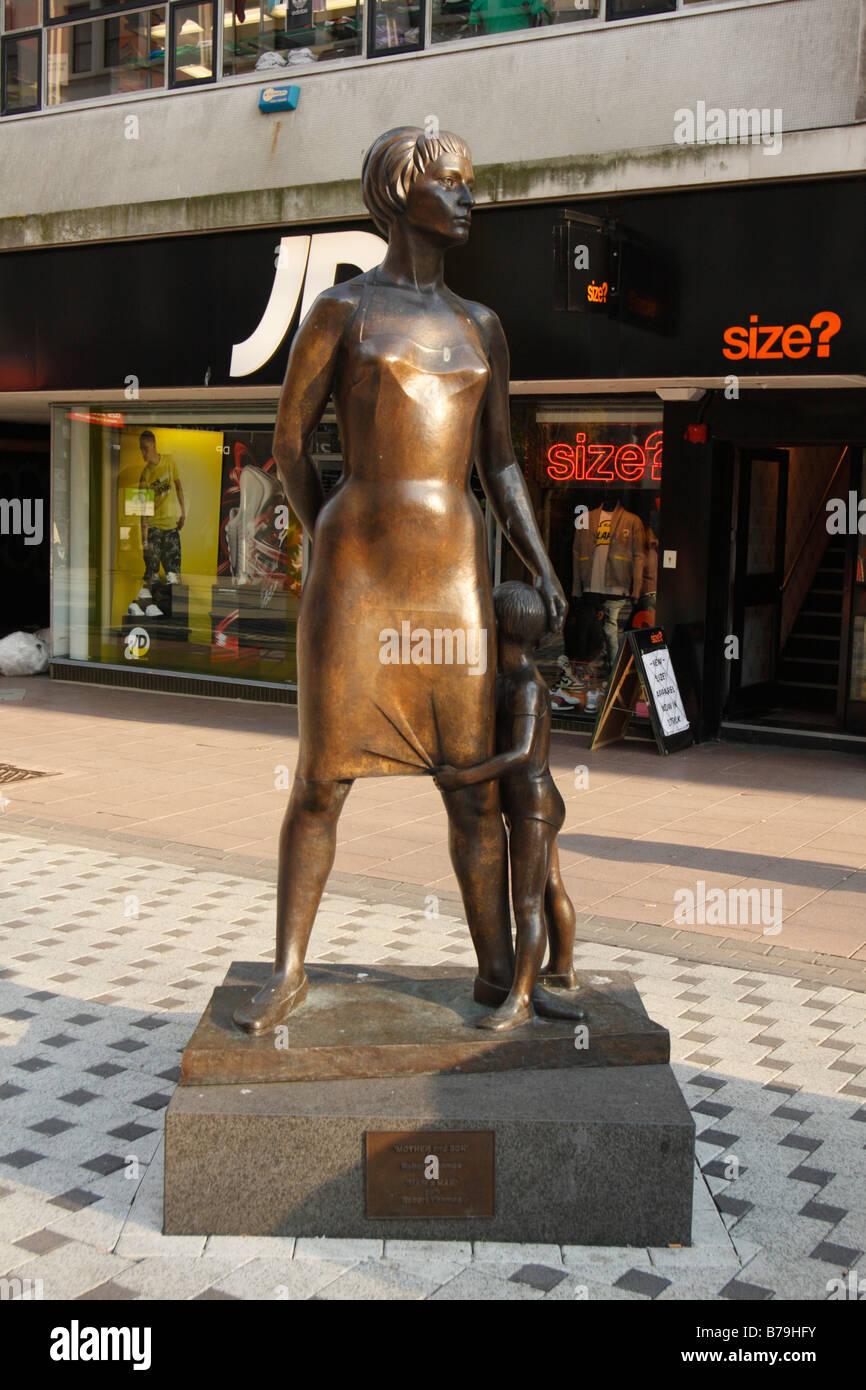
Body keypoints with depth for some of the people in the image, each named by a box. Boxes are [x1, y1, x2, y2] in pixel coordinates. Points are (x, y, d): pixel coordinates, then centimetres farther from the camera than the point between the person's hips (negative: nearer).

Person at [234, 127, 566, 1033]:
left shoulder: (481, 327, 16)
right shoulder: (339, 309, 2)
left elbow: (500, 465, 14)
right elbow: (289, 437, 8)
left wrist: (543, 569, 2)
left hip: (456, 578, 4)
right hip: (354, 576, -4)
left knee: (476, 784, 5)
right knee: (321, 782, 1)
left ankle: (497, 969, 17)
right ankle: (287, 972, 17)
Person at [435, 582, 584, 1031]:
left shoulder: (525, 687, -22)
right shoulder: (513, 679, 8)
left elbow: (520, 753, -30)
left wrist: (464, 777, -31)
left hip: (531, 808, -10)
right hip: (540, 803, 10)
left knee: (527, 904, -5)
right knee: (551, 890, 23)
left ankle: (520, 999, 0)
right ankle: (562, 969, 40)